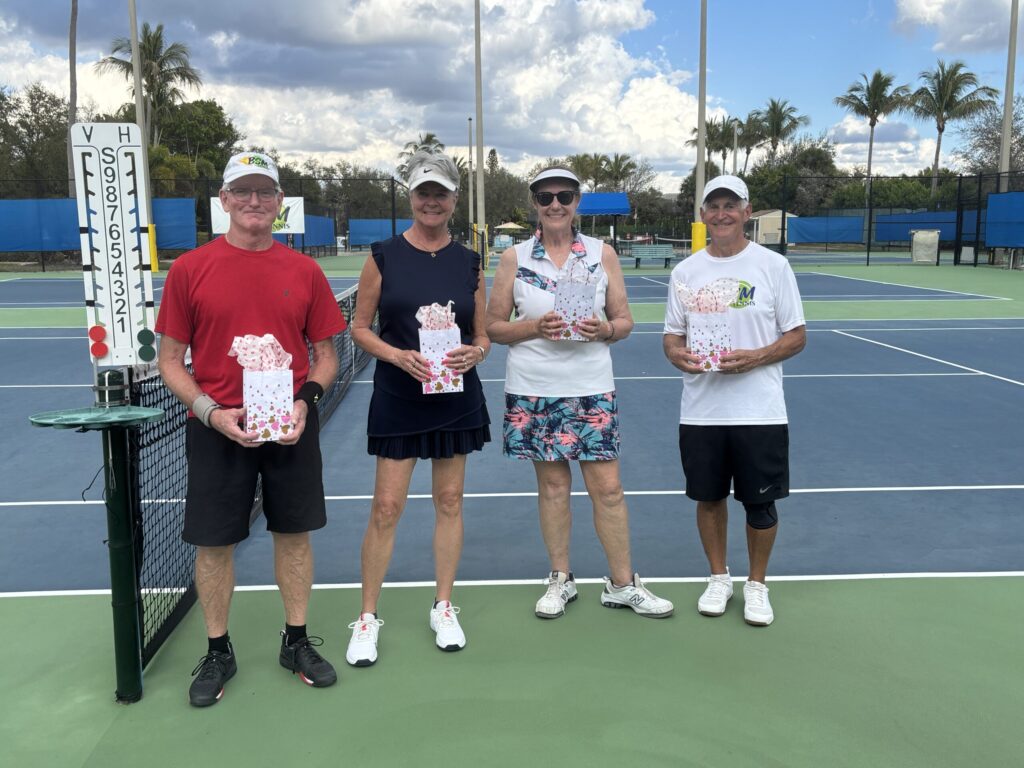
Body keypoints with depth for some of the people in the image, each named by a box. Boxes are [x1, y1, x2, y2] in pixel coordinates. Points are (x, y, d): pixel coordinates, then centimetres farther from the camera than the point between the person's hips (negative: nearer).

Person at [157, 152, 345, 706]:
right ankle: (218, 652, 26)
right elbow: (171, 361, 1)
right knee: (214, 541, 7)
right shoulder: (190, 270, -2)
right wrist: (211, 411, -14)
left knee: (294, 533, 10)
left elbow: (325, 354, 8)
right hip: (217, 427, -1)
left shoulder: (304, 271, 3)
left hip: (291, 427, 2)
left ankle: (296, 642, 29)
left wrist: (306, 400, -10)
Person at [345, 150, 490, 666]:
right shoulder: (383, 257, -2)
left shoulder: (470, 262, 5)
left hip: (457, 399, 2)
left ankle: (443, 609, 26)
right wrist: (397, 355, -17)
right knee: (386, 508, -1)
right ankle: (367, 616, 16)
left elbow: (482, 335, 9)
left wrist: (476, 353, -13)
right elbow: (359, 328, 0)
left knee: (449, 502, 10)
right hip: (398, 401, -2)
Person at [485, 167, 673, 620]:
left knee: (607, 487, 1)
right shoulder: (514, 258, 2)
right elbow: (494, 327, 2)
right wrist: (535, 327, -16)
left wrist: (604, 330, -15)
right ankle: (560, 579, 23)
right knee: (552, 484, 8)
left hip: (591, 389, 0)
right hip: (533, 391, 0)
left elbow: (624, 321, 7)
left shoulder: (602, 254, 4)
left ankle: (622, 584, 16)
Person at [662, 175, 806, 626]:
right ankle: (718, 577, 32)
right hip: (701, 411, 2)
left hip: (760, 411, -2)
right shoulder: (685, 271, 5)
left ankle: (756, 584, 27)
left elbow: (796, 336, -1)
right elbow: (672, 335, 9)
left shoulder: (773, 265, -2)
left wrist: (755, 357, -18)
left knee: (760, 503, 6)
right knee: (709, 499, 11)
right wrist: (678, 355, -14)